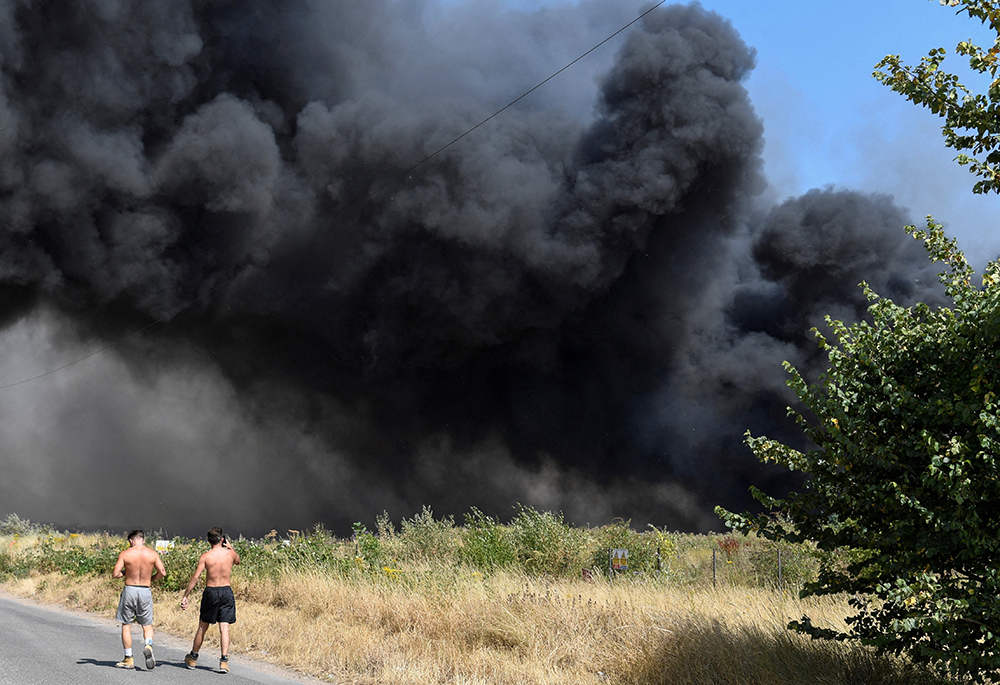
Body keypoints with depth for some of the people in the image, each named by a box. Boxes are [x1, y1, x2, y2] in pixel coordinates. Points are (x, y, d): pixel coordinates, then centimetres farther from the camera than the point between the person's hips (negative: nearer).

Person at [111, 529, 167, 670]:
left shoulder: (125, 554, -6)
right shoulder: (153, 554, -1)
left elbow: (115, 574, -9)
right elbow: (162, 573, -3)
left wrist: (125, 573, 11)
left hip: (129, 590, -1)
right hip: (145, 591, 1)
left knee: (126, 625, 11)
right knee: (147, 624, 14)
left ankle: (128, 659, 12)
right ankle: (148, 645, -16)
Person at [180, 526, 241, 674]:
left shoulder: (205, 556, -7)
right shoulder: (230, 553, 0)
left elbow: (195, 577, -11)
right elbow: (237, 561, 25)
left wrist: (185, 596, -8)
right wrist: (230, 547, 28)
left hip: (210, 592, -1)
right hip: (226, 591, 1)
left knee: (203, 627, 13)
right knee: (224, 627, -1)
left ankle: (193, 658, 27)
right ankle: (224, 660, -11)